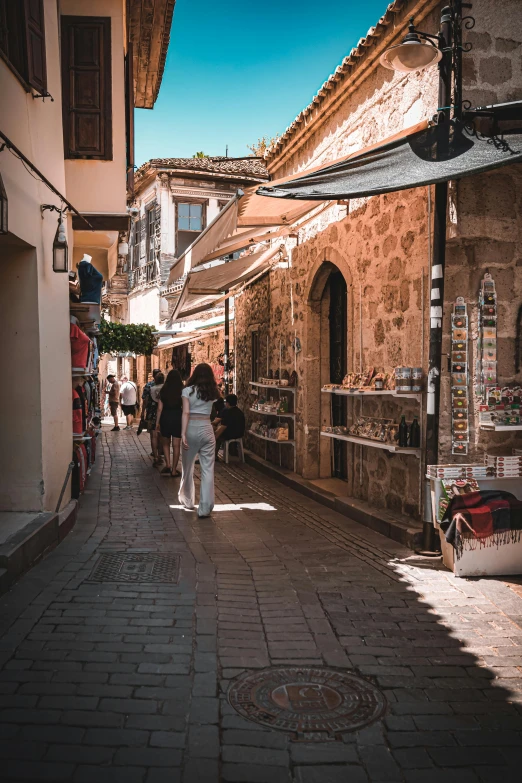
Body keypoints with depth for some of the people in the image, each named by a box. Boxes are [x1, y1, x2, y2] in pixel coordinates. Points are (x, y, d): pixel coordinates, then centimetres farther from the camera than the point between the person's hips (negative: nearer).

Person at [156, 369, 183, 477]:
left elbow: (160, 408, 0)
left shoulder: (163, 390, 0)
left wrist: (157, 422, 7)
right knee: (176, 445, 5)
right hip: (178, 418, -1)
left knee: (165, 443, 19)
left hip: (165, 418, 1)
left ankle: (168, 464, 4)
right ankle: (174, 469, 8)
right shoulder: (182, 391, -5)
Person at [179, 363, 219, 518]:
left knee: (187, 468, 16)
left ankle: (188, 501, 33)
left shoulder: (188, 390, -2)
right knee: (208, 470, 0)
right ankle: (205, 508, -4)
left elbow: (186, 413, -11)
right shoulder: (212, 392, 6)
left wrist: (183, 434, -16)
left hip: (191, 429, -1)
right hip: (207, 429, 1)